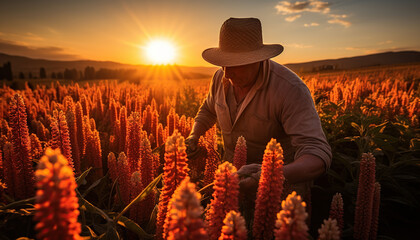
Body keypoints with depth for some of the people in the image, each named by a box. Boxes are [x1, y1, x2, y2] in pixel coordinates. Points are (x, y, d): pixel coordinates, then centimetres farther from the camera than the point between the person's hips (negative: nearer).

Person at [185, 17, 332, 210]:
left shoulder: (291, 90, -28)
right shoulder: (222, 77, -7)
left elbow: (318, 154, -34)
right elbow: (208, 110, 13)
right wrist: (193, 136, -5)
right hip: (237, 176, 5)